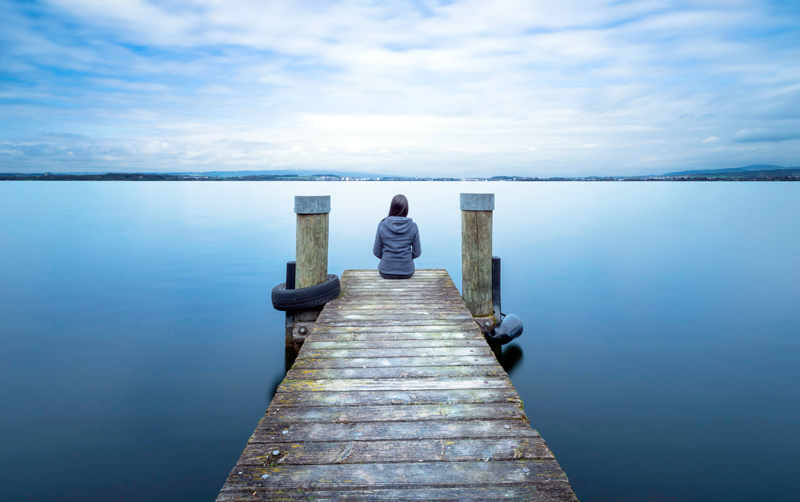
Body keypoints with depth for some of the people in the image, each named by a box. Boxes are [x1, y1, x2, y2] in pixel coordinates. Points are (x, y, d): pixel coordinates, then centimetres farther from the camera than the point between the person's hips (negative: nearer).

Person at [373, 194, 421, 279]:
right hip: (407, 273, 0)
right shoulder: (413, 226, -12)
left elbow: (376, 252, -6)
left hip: (386, 272, 0)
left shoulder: (382, 225, -13)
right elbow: (417, 252, -5)